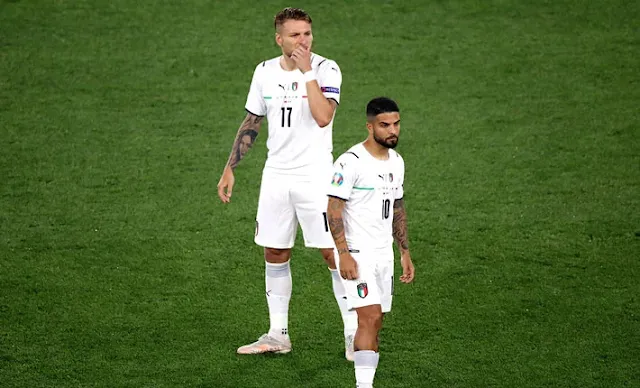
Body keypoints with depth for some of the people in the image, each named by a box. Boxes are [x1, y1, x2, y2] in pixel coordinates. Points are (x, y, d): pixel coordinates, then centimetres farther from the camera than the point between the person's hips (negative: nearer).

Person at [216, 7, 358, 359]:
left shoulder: (326, 69, -10)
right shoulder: (265, 71, 5)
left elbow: (323, 117, -26)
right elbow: (251, 123, 15)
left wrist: (307, 72, -23)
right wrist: (230, 168, 12)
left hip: (315, 176, -5)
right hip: (276, 175, 5)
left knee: (333, 252, -7)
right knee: (274, 253, 9)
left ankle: (354, 333, 1)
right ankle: (278, 335, 18)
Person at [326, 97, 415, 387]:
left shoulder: (396, 162, 11)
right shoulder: (351, 162, -14)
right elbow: (333, 209, -15)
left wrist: (405, 252, 18)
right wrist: (344, 254, -21)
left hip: (384, 254, 8)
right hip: (357, 253, -8)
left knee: (374, 322, 7)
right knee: (370, 317, -16)